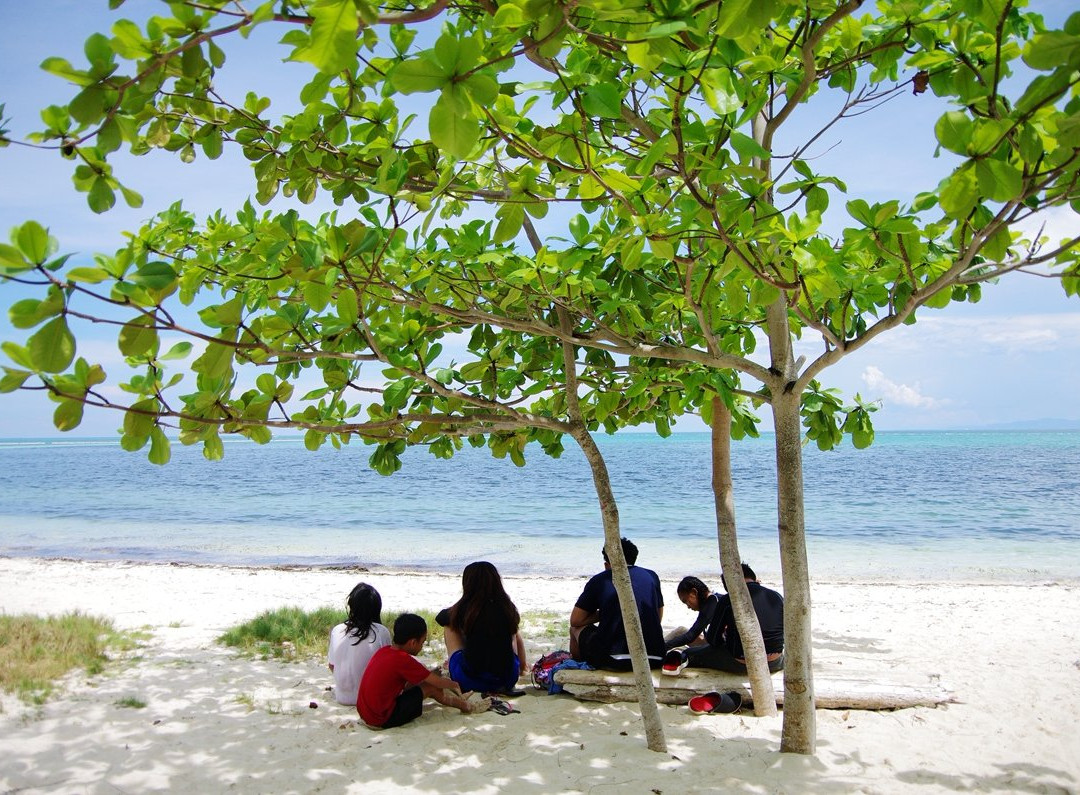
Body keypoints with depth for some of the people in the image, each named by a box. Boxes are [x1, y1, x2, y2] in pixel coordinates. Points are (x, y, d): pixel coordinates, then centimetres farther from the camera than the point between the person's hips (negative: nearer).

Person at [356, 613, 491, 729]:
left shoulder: (383, 651, 3)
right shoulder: (403, 660, -20)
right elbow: (437, 682, -10)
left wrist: (434, 672, 20)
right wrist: (454, 685, 9)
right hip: (383, 720, -8)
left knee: (416, 680, 15)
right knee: (430, 687, -4)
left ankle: (455, 699, 28)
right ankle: (466, 706, 15)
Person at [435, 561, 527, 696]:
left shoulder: (464, 609, -7)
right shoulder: (508, 609, 0)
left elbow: (441, 617, 16)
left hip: (469, 681, -2)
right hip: (508, 679, 2)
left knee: (450, 624, 16)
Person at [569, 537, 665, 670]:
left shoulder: (599, 580, 6)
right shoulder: (651, 576, 14)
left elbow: (575, 621, 11)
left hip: (612, 661, -3)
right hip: (654, 660, 4)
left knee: (576, 628, 25)